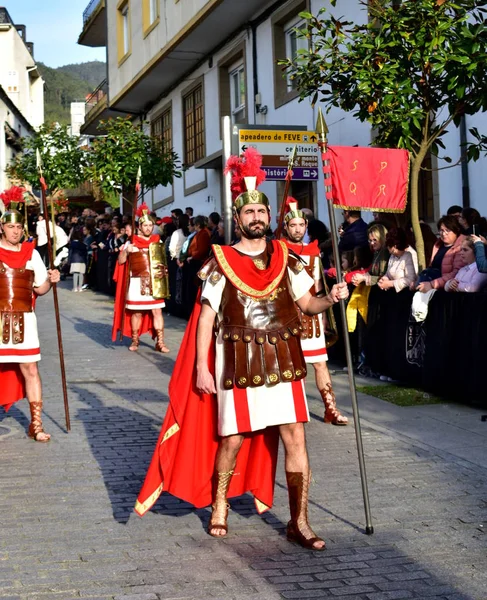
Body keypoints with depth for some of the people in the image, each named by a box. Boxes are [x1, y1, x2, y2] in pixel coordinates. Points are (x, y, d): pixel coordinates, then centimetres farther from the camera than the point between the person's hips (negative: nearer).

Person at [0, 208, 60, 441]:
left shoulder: (31, 253, 6)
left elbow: (40, 289, 8)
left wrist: (50, 280, -11)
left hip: (23, 320, 2)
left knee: (30, 369, 1)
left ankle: (36, 424, 8)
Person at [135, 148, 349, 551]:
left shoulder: (285, 260, 6)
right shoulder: (222, 262, -1)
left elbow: (307, 303, 5)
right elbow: (206, 317, -1)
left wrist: (331, 298, -17)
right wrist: (201, 367, -6)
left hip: (283, 363, 2)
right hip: (237, 364, -2)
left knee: (295, 439, -2)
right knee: (232, 440, 6)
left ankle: (299, 523, 6)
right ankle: (219, 506, 32)